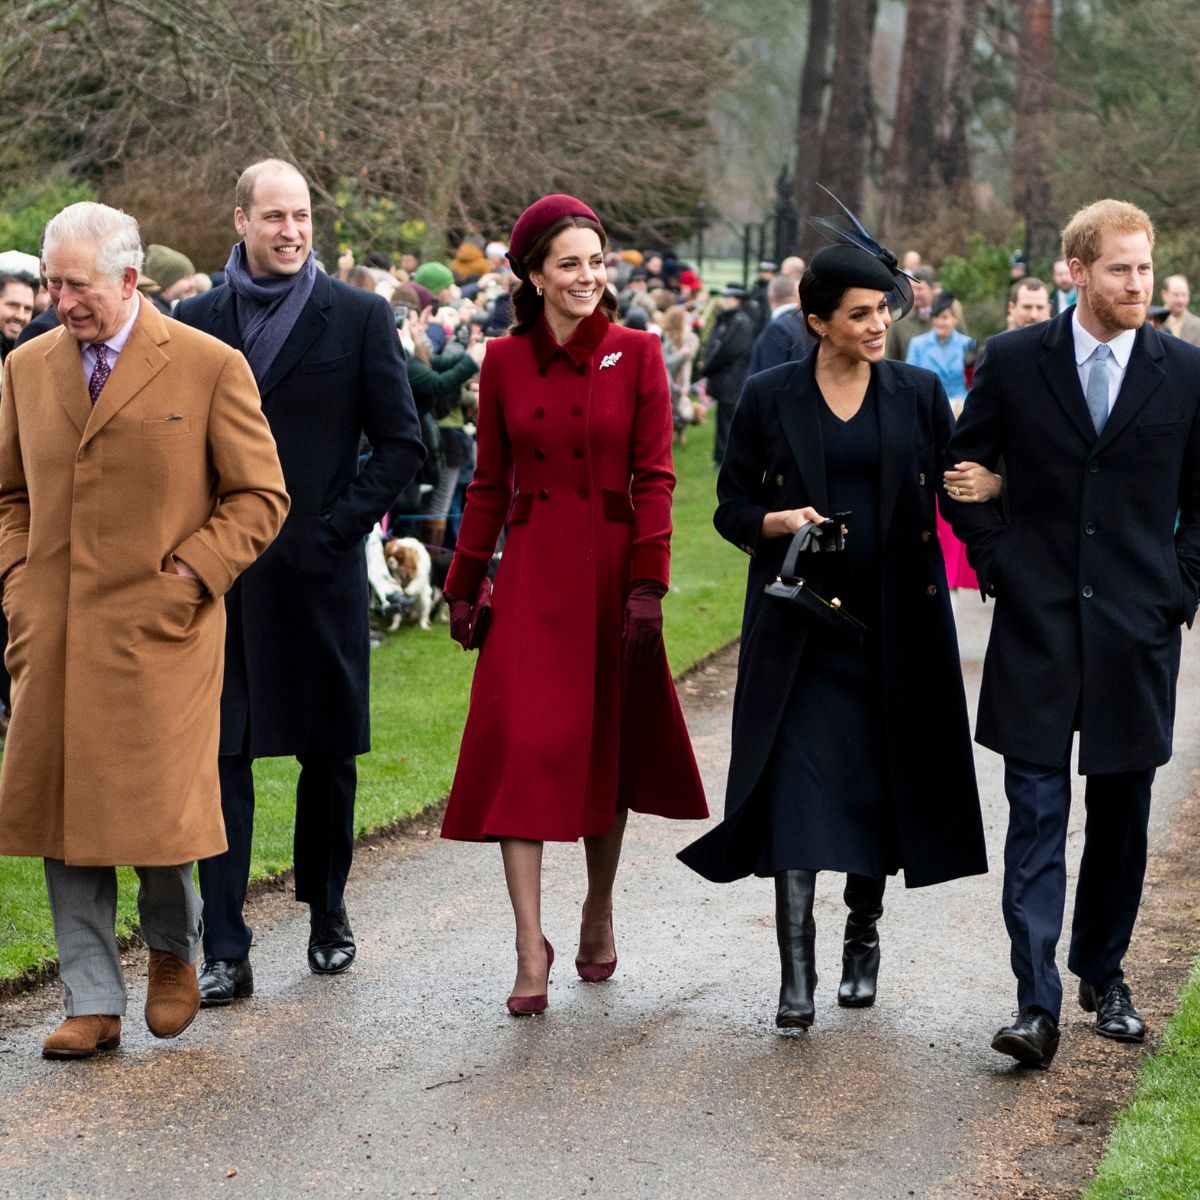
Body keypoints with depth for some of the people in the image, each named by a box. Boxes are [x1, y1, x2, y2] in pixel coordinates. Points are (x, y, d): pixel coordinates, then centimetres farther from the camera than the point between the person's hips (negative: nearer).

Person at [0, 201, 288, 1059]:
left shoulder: (210, 367, -3)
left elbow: (260, 496, 1)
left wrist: (187, 576, -8)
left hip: (160, 629, -4)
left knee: (157, 809, -4)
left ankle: (174, 949, 26)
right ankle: (95, 1003, 12)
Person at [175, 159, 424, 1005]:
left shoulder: (359, 317, 1)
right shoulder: (196, 320, 8)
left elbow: (404, 443, 0)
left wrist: (342, 523, -8)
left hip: (319, 570, -1)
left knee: (329, 754, 9)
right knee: (219, 754, -2)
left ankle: (328, 915, 28)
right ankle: (225, 951, 0)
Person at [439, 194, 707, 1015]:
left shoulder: (636, 354, -1)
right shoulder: (505, 362, 4)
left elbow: (654, 477, -4)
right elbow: (490, 484, 9)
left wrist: (648, 584, -12)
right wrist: (465, 584, 8)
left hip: (609, 569, -1)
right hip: (531, 572, 1)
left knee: (605, 746, 10)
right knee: (522, 747, -8)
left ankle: (600, 910, 32)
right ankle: (531, 949, -7)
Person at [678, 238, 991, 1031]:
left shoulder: (919, 394, 6)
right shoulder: (770, 398, 2)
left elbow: (954, 487, 6)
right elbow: (732, 506, 4)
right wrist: (778, 522, -13)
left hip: (894, 621, 2)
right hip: (801, 622, -2)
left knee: (882, 782, 8)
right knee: (798, 783, -10)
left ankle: (863, 936, 29)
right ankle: (797, 973, -11)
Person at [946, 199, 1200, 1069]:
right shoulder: (1014, 361, 0)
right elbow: (964, 470, 10)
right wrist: (995, 563, 2)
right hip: (1038, 622, -1)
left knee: (1121, 816, 11)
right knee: (1037, 814, -6)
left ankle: (1103, 973, 29)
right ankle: (1037, 1006, -8)